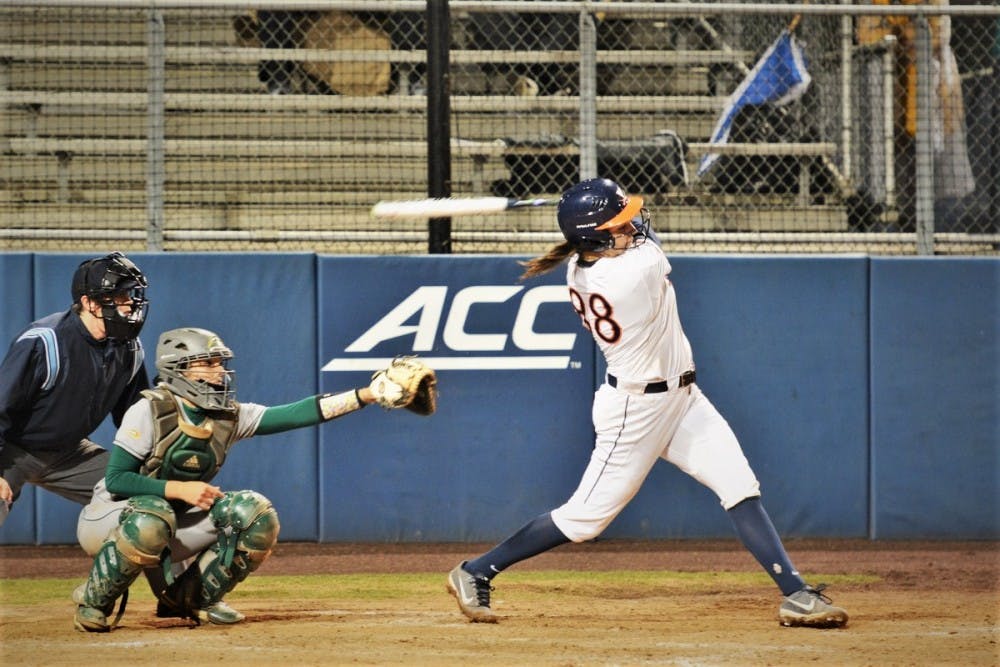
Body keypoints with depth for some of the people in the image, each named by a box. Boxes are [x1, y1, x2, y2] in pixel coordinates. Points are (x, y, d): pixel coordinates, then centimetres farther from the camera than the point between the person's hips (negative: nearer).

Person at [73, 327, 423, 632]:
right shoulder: (149, 413, -19)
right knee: (152, 521, -41)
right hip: (111, 517, -6)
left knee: (255, 516, -13)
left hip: (175, 521, 6)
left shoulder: (230, 417, -3)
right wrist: (178, 488, -31)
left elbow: (295, 415, -12)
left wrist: (366, 395, -20)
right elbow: (115, 480, -21)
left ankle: (192, 597, 5)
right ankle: (94, 601, -15)